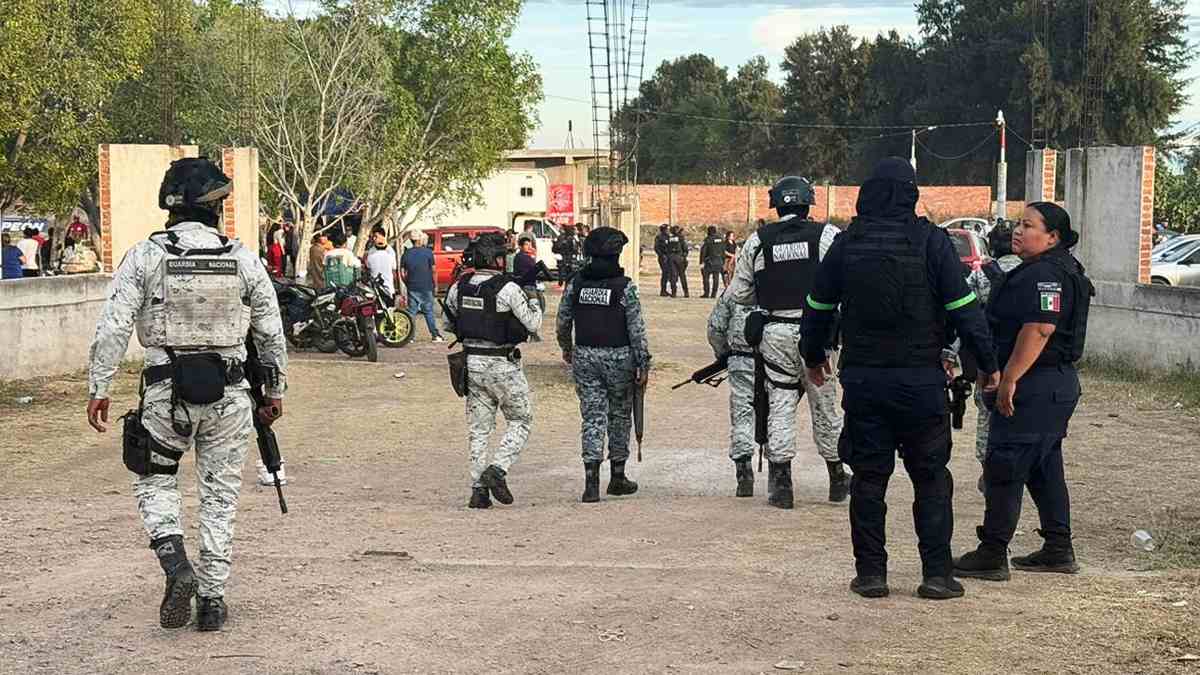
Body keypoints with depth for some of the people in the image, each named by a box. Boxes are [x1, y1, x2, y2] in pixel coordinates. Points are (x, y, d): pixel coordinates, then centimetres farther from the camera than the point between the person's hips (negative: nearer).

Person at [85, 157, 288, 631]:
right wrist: (276, 390, 17)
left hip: (167, 391, -1)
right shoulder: (243, 260, 2)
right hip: (228, 394, 1)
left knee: (155, 481, 18)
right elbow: (271, 333, 7)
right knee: (220, 494, 11)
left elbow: (113, 327, -7)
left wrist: (99, 387, -1)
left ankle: (176, 566, -3)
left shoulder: (145, 257, -3)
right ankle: (211, 597, 14)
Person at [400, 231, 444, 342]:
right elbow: (433, 270, -4)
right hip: (426, 287, -2)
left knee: (411, 312, 6)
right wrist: (434, 284, 8)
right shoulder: (428, 252, -5)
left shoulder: (406, 254, 5)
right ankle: (435, 335, 7)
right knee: (429, 312, 5)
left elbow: (402, 273, 4)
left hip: (412, 288, 2)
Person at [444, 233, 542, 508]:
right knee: (521, 421, 10)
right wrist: (533, 302, 9)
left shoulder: (459, 287, 2)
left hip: (471, 362, 6)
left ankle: (479, 490, 10)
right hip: (502, 364, -6)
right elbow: (532, 323, -10)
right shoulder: (507, 288, -16)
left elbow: (448, 323, 13)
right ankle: (497, 470, -7)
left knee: (478, 428, 12)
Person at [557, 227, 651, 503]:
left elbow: (563, 322, 10)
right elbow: (636, 329, -11)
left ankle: (591, 481, -10)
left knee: (592, 417, 3)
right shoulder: (625, 287, -10)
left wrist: (566, 348, 27)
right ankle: (617, 477, 22)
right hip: (618, 357, -2)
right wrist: (644, 365, -5)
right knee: (619, 416, 14)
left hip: (584, 356, 2)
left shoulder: (575, 283, 1)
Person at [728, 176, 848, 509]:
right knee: (825, 405, 11)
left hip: (775, 332, 1)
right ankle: (837, 478, 23)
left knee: (780, 406, 6)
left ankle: (781, 483, 4)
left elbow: (738, 293, 7)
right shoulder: (827, 235, -3)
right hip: (816, 331, -1)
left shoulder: (757, 241, 2)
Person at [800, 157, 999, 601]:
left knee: (868, 477, 9)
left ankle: (870, 572, 10)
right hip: (920, 378, -2)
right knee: (931, 477, 8)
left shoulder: (846, 245, 3)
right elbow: (964, 309, -6)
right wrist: (988, 364, 4)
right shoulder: (931, 242, -5)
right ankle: (937, 574, 6)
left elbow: (818, 309, 12)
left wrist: (813, 357, 29)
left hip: (862, 378, 2)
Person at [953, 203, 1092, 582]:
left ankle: (992, 554, -3)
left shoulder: (1045, 274, -17)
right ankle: (1059, 551, 23)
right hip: (1056, 386, 11)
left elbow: (1039, 329, -27)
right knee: (1045, 469, 17)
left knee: (1004, 470, -7)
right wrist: (1008, 379, 25)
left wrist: (1009, 380, -27)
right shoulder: (1056, 271, 18)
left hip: (1034, 389, -11)